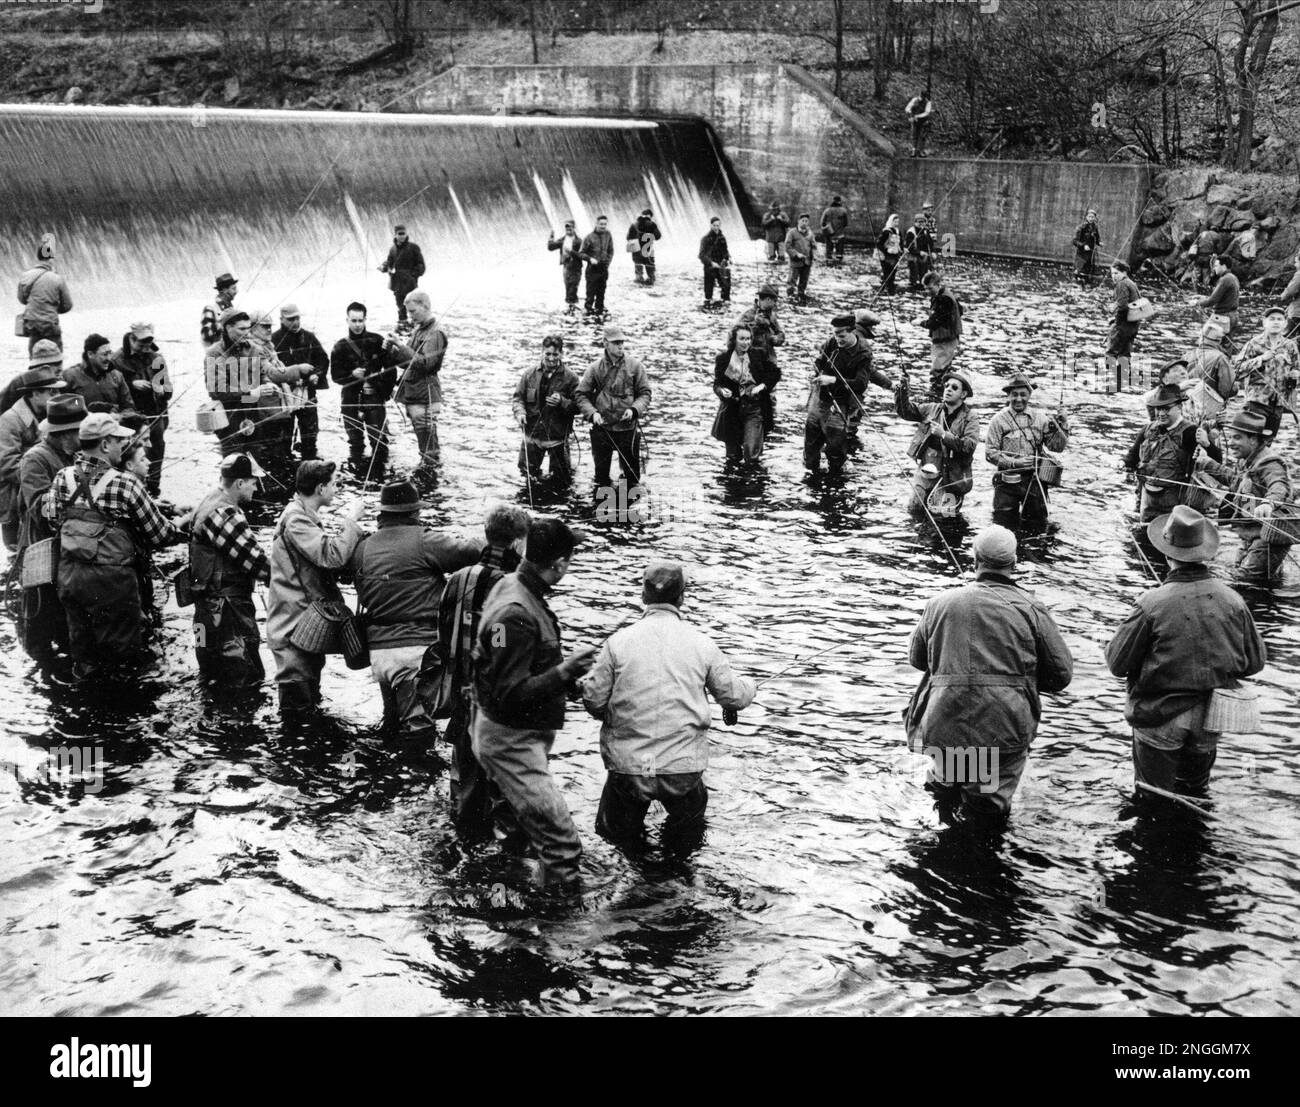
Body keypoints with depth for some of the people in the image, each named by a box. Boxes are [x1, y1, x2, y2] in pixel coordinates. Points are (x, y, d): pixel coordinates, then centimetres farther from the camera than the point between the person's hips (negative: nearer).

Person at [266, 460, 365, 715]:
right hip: (295, 625, -11)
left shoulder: (304, 517, 16)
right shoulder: (296, 520, -19)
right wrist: (351, 520, -19)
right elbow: (332, 555, -29)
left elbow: (324, 557, 14)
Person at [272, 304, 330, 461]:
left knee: (310, 431, 10)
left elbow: (323, 358, 12)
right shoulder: (275, 340, -8)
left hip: (307, 391, 4)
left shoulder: (309, 337, 7)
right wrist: (298, 369, -21)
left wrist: (317, 374, -6)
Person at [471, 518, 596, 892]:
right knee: (560, 840, -13)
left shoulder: (512, 586, 4)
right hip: (511, 741, -11)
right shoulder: (516, 615, -28)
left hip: (520, 734, 11)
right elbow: (511, 695, -28)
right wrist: (565, 671, -29)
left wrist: (565, 669, 12)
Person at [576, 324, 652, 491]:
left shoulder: (635, 366, -1)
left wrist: (634, 410, -15)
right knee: (601, 470, 12)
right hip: (602, 429, 1)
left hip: (628, 428, -1)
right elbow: (580, 394, 2)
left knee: (631, 469, 5)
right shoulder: (595, 368, 0)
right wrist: (592, 413, -13)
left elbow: (645, 393, 2)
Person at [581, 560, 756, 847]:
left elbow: (593, 700, -5)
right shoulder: (702, 643, -3)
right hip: (683, 769, 0)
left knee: (614, 835, 25)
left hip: (627, 767, 0)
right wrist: (749, 685, 30)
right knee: (687, 842, 23)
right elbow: (733, 695, 6)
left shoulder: (619, 641, -6)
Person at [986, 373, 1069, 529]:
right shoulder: (999, 420, -2)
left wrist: (1061, 428, -14)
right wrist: (1014, 462, -16)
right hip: (1008, 481, -2)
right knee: (1004, 525, 2)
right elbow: (990, 452, -6)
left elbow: (1057, 446, 2)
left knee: (1038, 525, 11)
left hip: (1035, 480, 3)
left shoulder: (1040, 418, 7)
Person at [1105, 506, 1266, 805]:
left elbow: (1117, 663, -14)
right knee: (1195, 793, 26)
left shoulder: (1152, 604, -23)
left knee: (1153, 803, 14)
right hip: (1209, 723, 4)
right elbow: (1256, 661, 1)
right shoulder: (1233, 601, -11)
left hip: (1161, 717, -4)